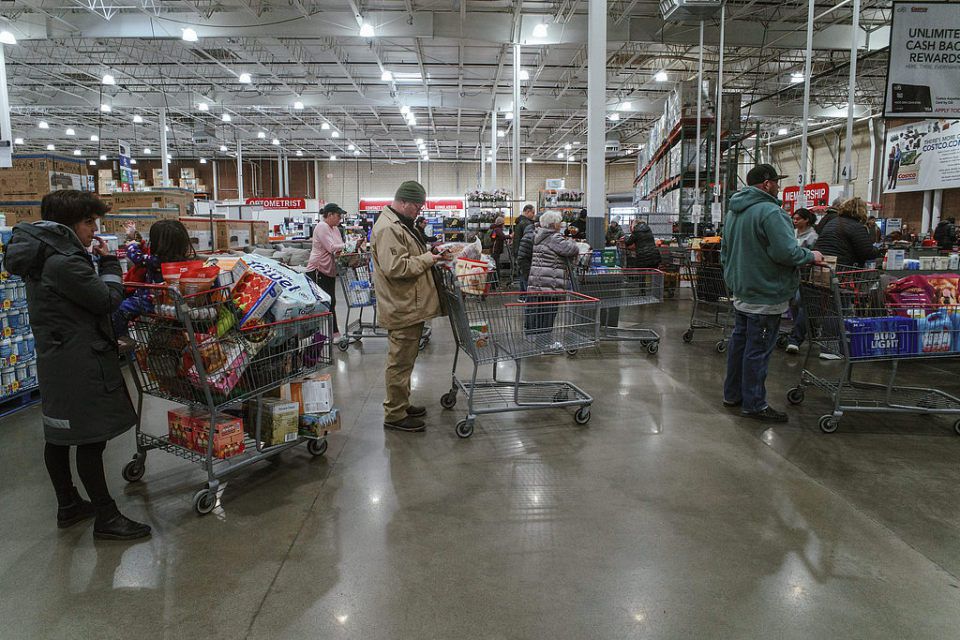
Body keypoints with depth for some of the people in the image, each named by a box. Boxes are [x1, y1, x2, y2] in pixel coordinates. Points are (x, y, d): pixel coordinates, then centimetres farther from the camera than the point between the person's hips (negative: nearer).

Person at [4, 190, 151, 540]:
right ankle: (106, 518, 6)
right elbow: (108, 300, -14)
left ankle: (68, 506, 32)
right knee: (91, 439, -3)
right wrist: (109, 262, -3)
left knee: (59, 436, 17)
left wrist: (95, 261, 7)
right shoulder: (64, 263, -22)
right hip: (80, 365, -11)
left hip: (53, 360, 11)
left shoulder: (40, 257, 10)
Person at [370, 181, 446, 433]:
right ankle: (395, 415, 7)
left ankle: (401, 405, 31)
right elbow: (395, 267, -27)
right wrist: (428, 259, -17)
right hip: (402, 308, -11)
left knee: (405, 360, 19)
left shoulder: (401, 224, 17)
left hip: (410, 306, 11)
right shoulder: (388, 228, -18)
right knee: (400, 362, -3)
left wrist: (429, 256, 12)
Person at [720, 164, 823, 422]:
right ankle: (754, 404, 7)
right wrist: (810, 256, -6)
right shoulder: (769, 212, -19)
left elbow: (725, 253, 20)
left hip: (740, 293, 10)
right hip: (764, 296, -10)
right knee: (758, 350, -2)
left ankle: (732, 394, 26)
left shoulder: (732, 213, 13)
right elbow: (786, 252, -24)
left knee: (739, 342, 17)